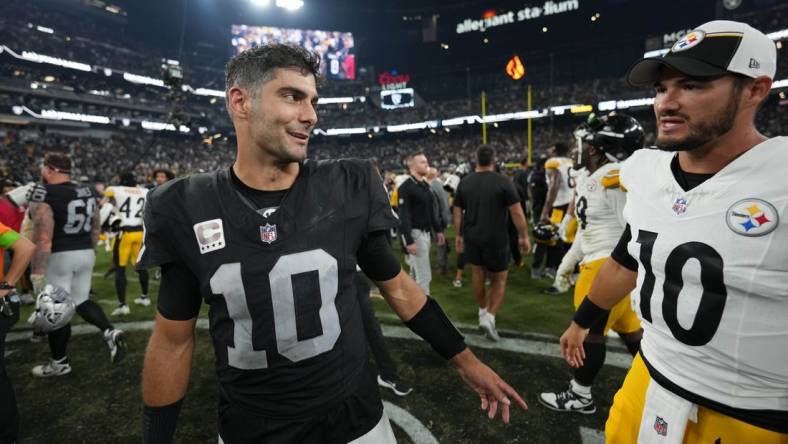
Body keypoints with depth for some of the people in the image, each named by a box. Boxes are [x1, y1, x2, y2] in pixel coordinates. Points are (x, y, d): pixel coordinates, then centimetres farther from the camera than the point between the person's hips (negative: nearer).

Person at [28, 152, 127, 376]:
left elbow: (43, 238, -22)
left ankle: (59, 363, 21)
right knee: (81, 301, 20)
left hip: (59, 257, -6)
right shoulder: (87, 191, 5)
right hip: (86, 254, 7)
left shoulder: (44, 194, -16)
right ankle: (110, 332, 0)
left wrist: (37, 273, -18)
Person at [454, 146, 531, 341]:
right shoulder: (503, 182, -10)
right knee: (499, 280, 10)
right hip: (496, 238, -4)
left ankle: (483, 311, 35)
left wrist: (459, 235, 17)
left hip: (472, 237, 4)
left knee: (478, 274, 21)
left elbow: (457, 212, 7)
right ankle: (489, 317, -2)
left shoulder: (464, 182, 2)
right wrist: (524, 237, 0)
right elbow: (517, 213, -10)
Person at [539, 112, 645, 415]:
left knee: (591, 330, 3)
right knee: (627, 328, 18)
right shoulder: (587, 178, 10)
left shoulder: (615, 179, -21)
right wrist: (568, 261, 20)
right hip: (597, 263, 9)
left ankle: (580, 396, 20)